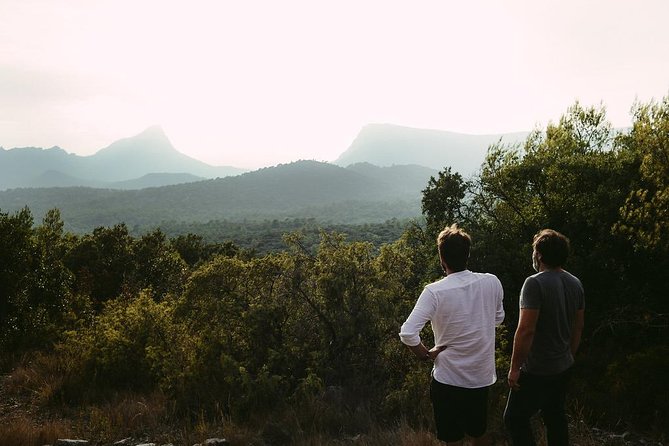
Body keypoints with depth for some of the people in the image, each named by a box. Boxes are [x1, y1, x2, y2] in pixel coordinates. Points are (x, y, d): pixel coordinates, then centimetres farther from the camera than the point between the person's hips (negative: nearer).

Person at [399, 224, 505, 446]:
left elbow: (407, 333, -26)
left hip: (448, 379, -4)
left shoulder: (434, 291, -22)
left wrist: (426, 354, -9)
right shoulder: (492, 282, -9)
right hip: (482, 376, 4)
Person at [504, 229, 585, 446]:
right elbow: (578, 327, 13)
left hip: (537, 371, -8)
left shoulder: (535, 283, -21)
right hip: (564, 367, 8)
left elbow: (526, 330, -24)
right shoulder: (575, 284, 4)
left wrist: (515, 367, -16)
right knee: (555, 418, 19)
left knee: (515, 418, 2)